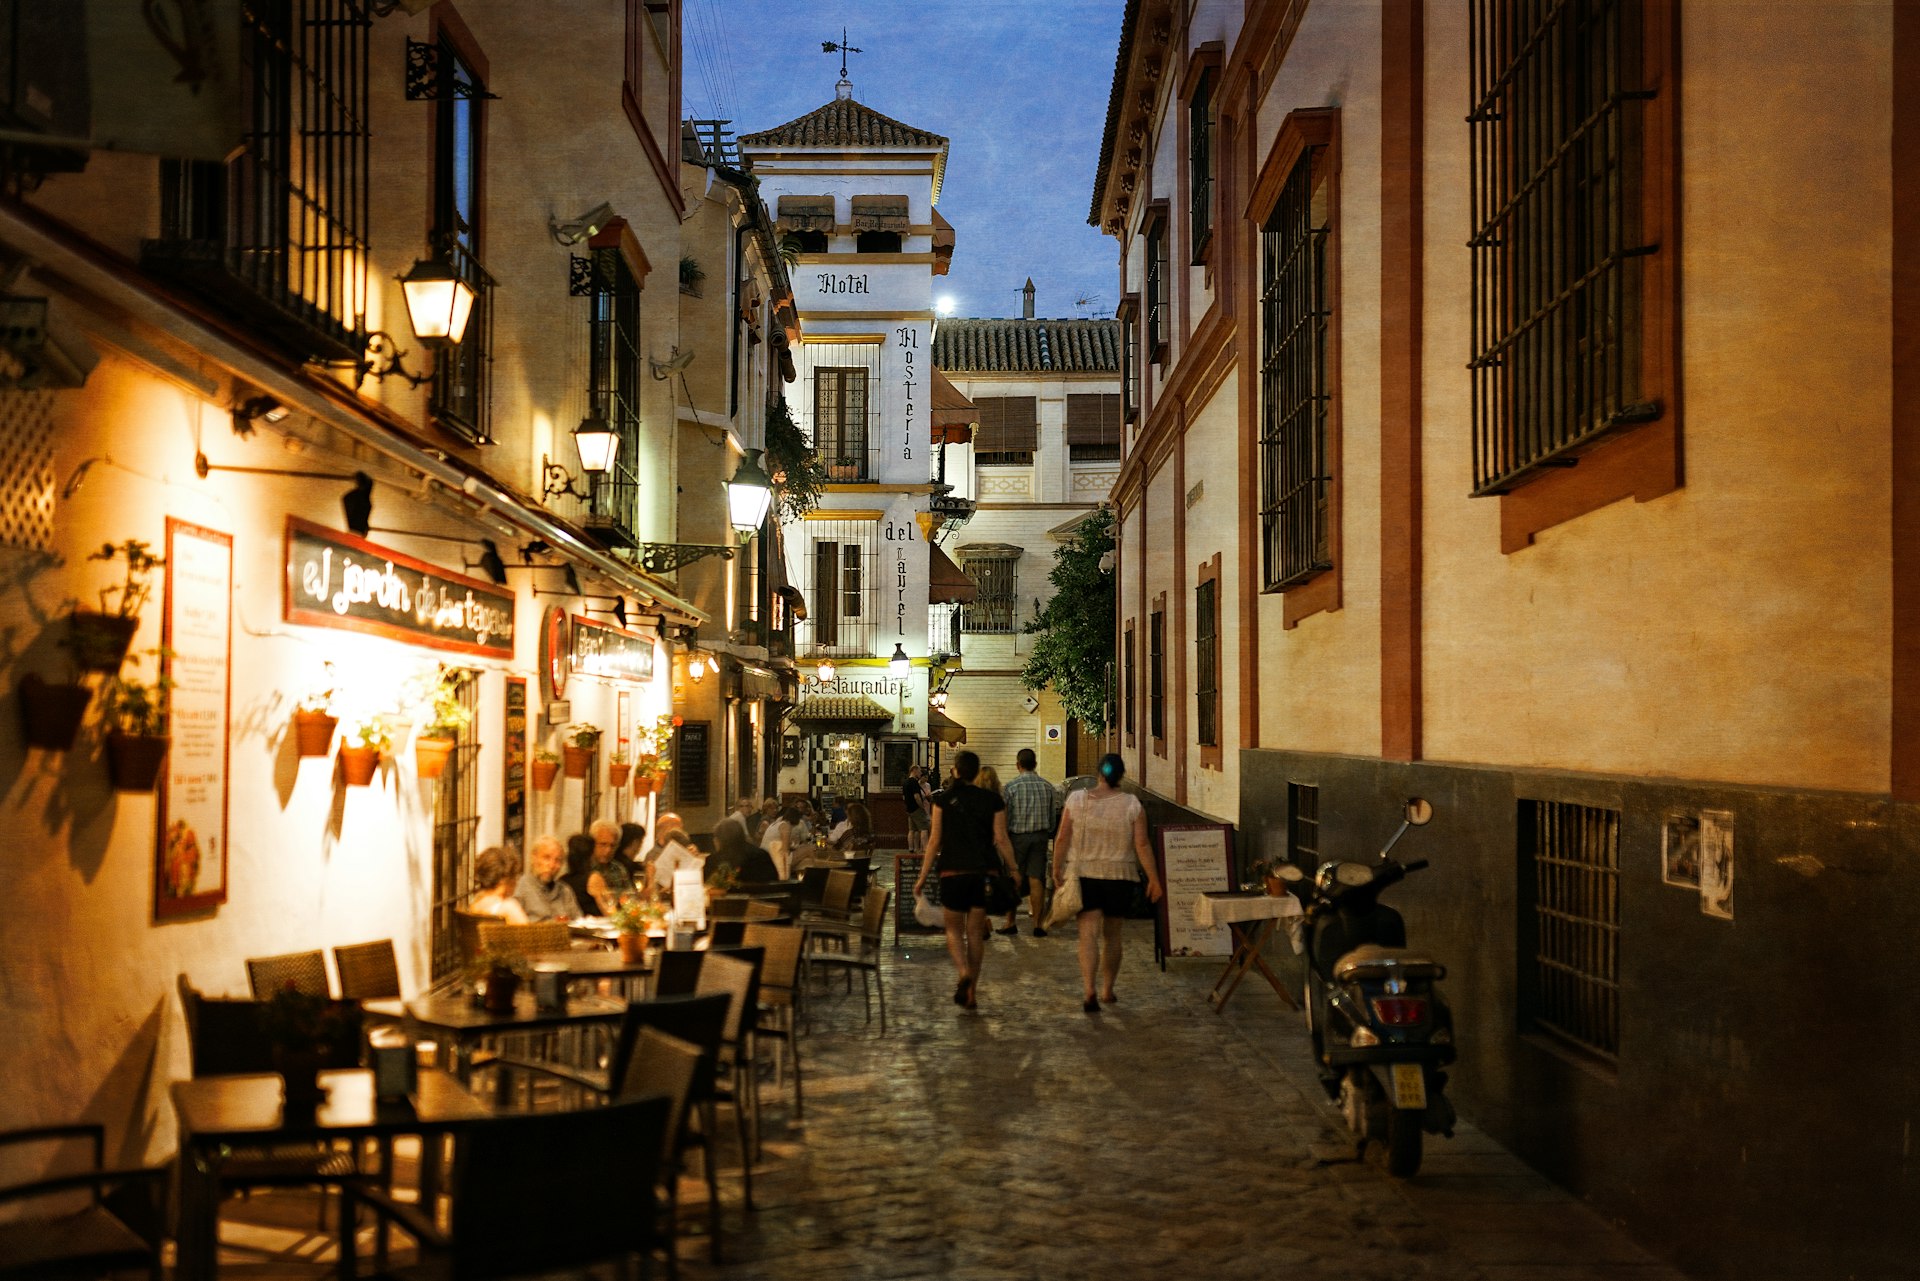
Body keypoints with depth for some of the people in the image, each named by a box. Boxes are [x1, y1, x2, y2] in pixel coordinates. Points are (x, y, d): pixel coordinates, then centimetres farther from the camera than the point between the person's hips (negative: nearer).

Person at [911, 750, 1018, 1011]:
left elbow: (935, 841, -2)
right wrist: (1013, 871, 7)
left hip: (953, 872, -2)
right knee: (976, 933, 10)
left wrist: (923, 876, 3)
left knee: (954, 930, 10)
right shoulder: (993, 801, 3)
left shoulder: (944, 800, -2)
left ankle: (964, 974, -16)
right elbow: (1001, 840, -1)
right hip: (984, 872, 2)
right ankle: (971, 992, 11)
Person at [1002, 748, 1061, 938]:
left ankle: (1010, 922, 10)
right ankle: (1038, 924, 2)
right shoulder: (1047, 786, 2)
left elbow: (1005, 817, -6)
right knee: (1036, 880, 4)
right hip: (1040, 837, 3)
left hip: (1017, 837, -3)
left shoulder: (1011, 787, -9)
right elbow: (1053, 817, 7)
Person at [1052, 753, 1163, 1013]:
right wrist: (1153, 878, -2)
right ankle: (1107, 990, 24)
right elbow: (1142, 845, -7)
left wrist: (1057, 869, 11)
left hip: (1084, 875, -1)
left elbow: (1062, 839, -1)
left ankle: (1089, 990, -21)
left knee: (1088, 934, -5)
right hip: (1119, 877, 1)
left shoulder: (1077, 800, -2)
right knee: (1112, 936, 15)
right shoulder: (1132, 805, -4)